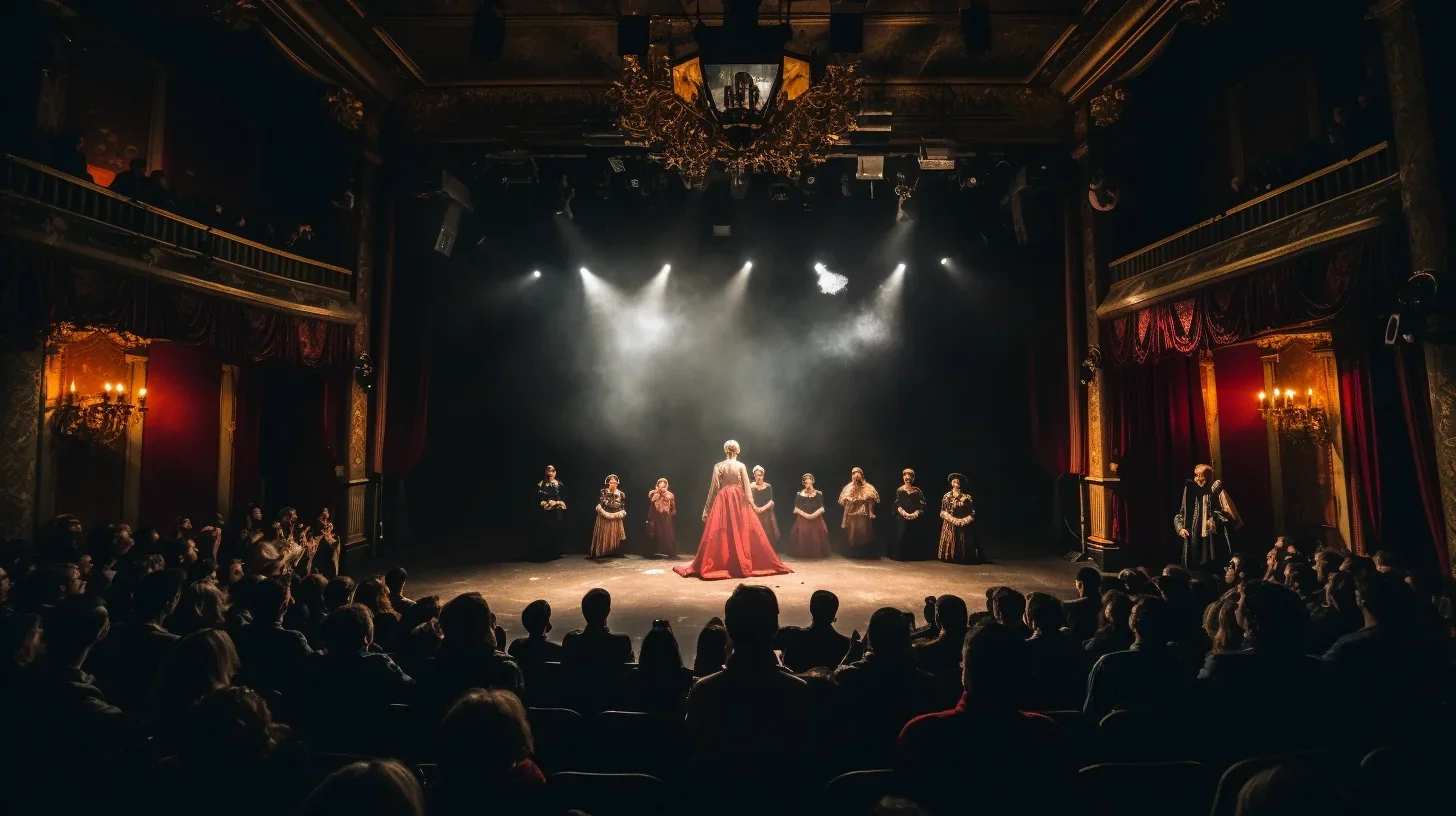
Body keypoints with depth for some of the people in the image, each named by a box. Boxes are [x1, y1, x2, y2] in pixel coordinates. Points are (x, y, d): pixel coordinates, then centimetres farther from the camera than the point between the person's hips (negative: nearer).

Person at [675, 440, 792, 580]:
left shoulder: (718, 466, -1)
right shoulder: (741, 466, -1)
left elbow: (714, 488, 0)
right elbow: (746, 487, -2)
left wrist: (707, 508, 5)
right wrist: (751, 504, 3)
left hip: (723, 501, 0)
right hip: (739, 500, 0)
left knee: (722, 533, 1)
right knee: (742, 533, 4)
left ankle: (720, 565, 1)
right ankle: (744, 564, 6)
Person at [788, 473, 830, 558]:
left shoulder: (819, 493, 4)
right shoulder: (799, 494, 5)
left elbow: (822, 508, 0)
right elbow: (796, 508, 2)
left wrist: (815, 514, -17)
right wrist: (804, 514, -13)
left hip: (816, 519, 0)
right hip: (802, 519, 0)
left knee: (816, 537, -8)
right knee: (802, 536, -9)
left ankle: (816, 554, 2)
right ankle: (803, 554, -2)